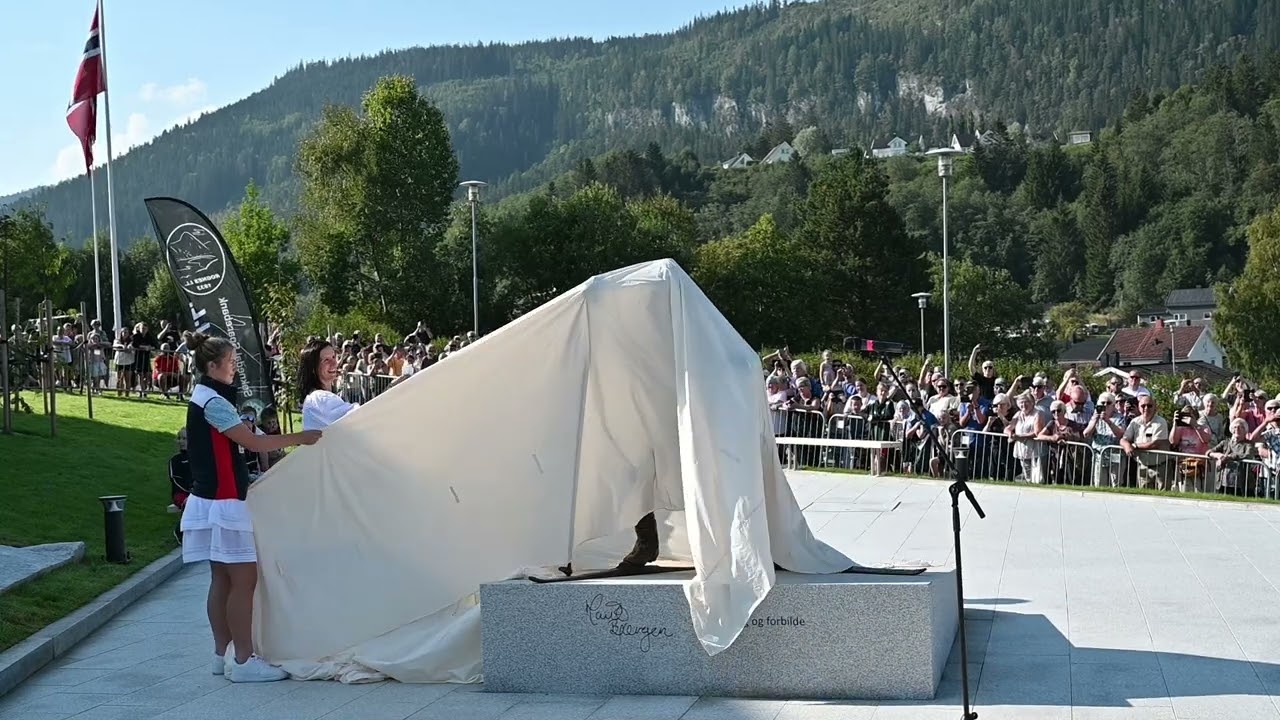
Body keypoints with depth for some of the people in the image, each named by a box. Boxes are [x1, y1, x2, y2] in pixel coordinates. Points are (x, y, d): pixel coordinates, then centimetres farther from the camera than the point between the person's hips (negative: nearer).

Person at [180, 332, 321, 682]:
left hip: (215, 499, 10)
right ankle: (243, 661, -6)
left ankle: (222, 654, 17)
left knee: (223, 579, 12)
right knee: (243, 578, -8)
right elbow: (253, 442, -21)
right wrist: (299, 438, -14)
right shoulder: (213, 402, -16)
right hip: (223, 503, -10)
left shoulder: (204, 398, 14)